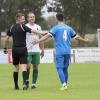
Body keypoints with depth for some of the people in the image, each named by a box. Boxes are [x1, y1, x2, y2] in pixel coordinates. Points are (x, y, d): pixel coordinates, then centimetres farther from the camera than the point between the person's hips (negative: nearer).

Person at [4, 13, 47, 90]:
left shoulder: (12, 28, 9)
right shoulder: (22, 26, -8)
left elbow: (6, 39, 12)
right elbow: (32, 31, -18)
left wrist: (5, 48, 20)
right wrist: (41, 32, -20)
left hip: (14, 49, 5)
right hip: (22, 49, -5)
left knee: (16, 68, 15)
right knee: (24, 67, -10)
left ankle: (16, 85, 19)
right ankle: (25, 83, -25)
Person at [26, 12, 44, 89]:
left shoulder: (38, 27, 11)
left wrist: (42, 49, 12)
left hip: (36, 51, 3)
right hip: (27, 50, -3)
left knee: (35, 67, 2)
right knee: (28, 66, -13)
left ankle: (34, 83, 7)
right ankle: (27, 80, 6)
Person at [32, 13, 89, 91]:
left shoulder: (56, 28, -3)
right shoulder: (69, 28, 11)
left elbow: (48, 35, -14)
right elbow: (77, 36, 21)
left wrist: (37, 41, -18)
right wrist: (85, 40, 39)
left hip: (59, 52, -5)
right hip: (67, 51, 5)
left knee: (59, 68, -5)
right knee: (65, 68, 14)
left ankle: (64, 84, -19)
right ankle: (65, 84, 16)